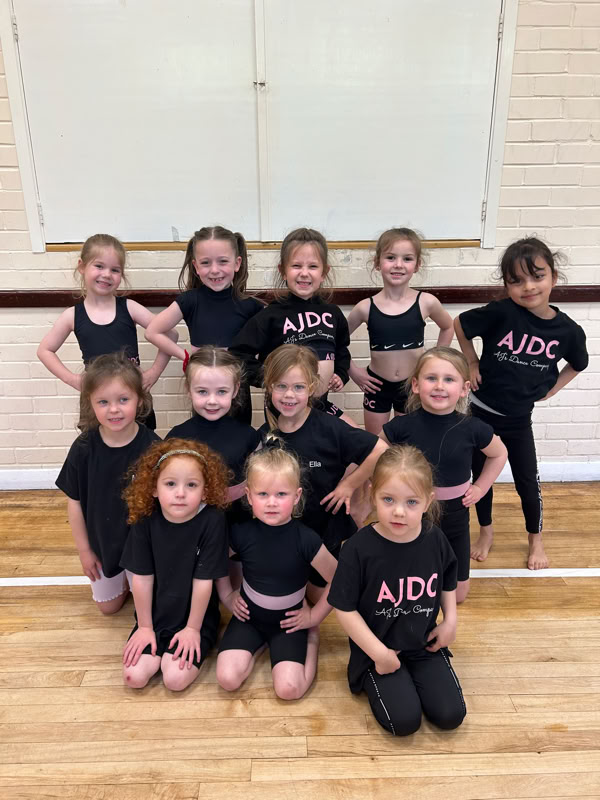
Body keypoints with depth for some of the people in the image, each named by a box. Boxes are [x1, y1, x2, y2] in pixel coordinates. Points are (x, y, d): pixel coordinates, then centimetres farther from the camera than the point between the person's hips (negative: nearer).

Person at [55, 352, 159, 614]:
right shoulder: (83, 449, -19)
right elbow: (75, 502, -6)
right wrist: (84, 550, -1)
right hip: (102, 544, 3)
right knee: (107, 606, 20)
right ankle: (124, 577, 48)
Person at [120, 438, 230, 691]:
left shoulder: (212, 522, -24)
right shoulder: (145, 521, -16)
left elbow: (203, 581, -18)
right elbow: (142, 578, -8)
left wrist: (192, 628, -11)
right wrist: (145, 627, -2)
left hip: (195, 617, -2)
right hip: (154, 615, 3)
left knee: (175, 679, -15)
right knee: (134, 676, -9)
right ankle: (161, 649, 20)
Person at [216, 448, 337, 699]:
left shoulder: (306, 539, -22)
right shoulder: (241, 534, -15)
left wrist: (313, 617, -5)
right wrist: (227, 596, 3)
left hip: (289, 621, -2)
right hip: (248, 616, 2)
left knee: (288, 689, -16)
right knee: (228, 679, -16)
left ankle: (311, 637, 11)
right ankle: (260, 644, 12)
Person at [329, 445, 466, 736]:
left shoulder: (435, 540, -11)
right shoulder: (359, 548, -24)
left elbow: (448, 580, 12)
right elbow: (344, 609, -16)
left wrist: (450, 620, 2)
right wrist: (378, 653, -15)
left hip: (425, 645, 4)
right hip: (378, 649, -3)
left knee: (450, 715, -5)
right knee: (404, 720, -15)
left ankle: (411, 676, 21)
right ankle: (372, 678, 14)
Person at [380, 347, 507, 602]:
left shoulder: (472, 428, -15)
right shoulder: (401, 427, -18)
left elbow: (499, 455, 6)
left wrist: (480, 488, -1)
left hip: (454, 519, 1)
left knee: (457, 595, 16)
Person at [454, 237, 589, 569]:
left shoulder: (567, 329, -11)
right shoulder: (501, 312, -21)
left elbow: (578, 363, 11)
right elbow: (459, 323, -5)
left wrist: (551, 389, 3)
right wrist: (472, 363, -4)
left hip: (519, 418, 1)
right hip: (483, 412, -1)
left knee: (527, 482, 11)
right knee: (481, 476, 14)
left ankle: (536, 540, 36)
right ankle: (486, 533, 38)